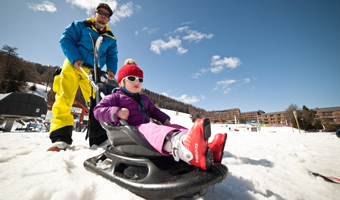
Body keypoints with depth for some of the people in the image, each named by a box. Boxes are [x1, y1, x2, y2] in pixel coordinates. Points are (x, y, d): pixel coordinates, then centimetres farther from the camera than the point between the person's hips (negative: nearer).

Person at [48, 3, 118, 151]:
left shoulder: (110, 38, 18)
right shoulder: (81, 26, 11)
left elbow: (112, 56, 13)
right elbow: (66, 39, 3)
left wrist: (111, 69, -7)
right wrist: (75, 58, -14)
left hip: (91, 71, 2)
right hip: (73, 66, -1)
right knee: (64, 99, -12)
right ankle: (61, 136, -12)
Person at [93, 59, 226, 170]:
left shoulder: (144, 99, 28)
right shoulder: (115, 97, 9)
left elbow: (154, 111, 33)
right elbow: (98, 110, -2)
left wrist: (165, 119, 15)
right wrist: (117, 112, -20)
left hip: (146, 127, 7)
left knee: (176, 128, -14)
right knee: (151, 129, -40)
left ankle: (205, 149, -37)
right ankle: (180, 147, -73)